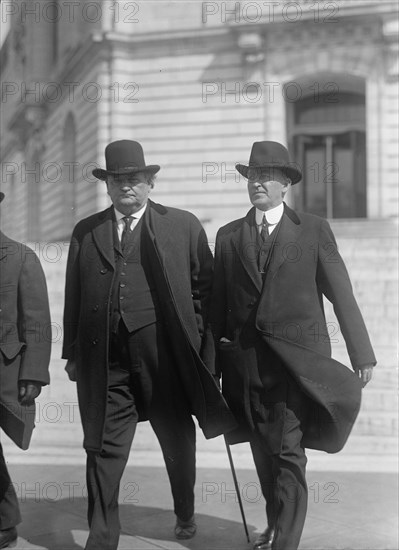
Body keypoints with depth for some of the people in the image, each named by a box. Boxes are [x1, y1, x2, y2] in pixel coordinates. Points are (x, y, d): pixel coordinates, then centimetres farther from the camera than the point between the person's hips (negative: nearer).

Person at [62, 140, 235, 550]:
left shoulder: (184, 225, 4)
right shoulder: (85, 232, 10)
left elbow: (204, 287, 4)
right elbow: (73, 297, 10)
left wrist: (198, 340, -2)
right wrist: (72, 353, 6)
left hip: (165, 357, -1)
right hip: (104, 361, 1)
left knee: (178, 443, 15)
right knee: (103, 449, 2)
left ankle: (185, 516, 40)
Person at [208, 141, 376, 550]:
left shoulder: (313, 230, 3)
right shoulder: (228, 236, 9)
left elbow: (341, 294, 1)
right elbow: (218, 303, 8)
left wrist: (361, 354, -2)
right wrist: (213, 363, 6)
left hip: (297, 359, -3)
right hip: (246, 360, 3)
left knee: (288, 455, -7)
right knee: (263, 455, 13)